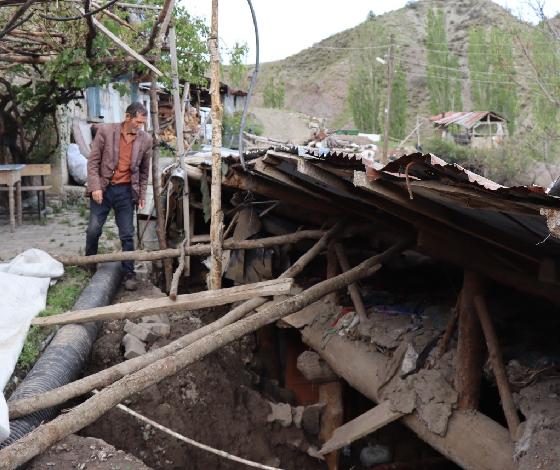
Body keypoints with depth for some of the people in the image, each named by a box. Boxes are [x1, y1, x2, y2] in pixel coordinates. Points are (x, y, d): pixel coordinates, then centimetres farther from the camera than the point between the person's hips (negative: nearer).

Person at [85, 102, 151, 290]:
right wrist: (95, 187, -12)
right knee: (93, 230, 2)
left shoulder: (145, 139, 2)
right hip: (103, 189, -1)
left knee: (127, 235, 2)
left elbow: (144, 171, 11)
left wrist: (142, 195, 9)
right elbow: (93, 161, -4)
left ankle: (129, 273, 12)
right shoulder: (105, 131, -6)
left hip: (126, 192, 1)